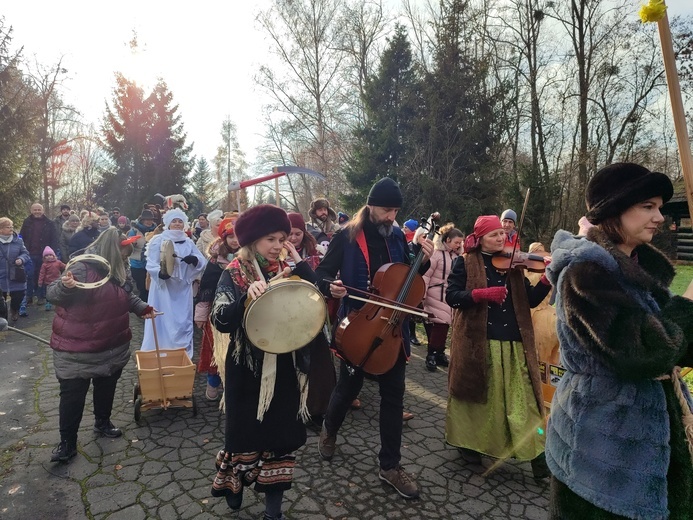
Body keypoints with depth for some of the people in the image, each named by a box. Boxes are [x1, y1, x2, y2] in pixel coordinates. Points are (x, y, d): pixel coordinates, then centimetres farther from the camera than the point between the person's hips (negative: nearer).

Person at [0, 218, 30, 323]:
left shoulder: (18, 241, -1)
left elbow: (25, 253, 6)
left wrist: (21, 259, -15)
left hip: (16, 276, 2)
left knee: (18, 295, 9)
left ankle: (14, 310, 41)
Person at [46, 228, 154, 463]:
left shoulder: (119, 271, 2)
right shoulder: (83, 268, -22)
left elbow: (127, 296, 18)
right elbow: (52, 294, -21)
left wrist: (143, 308, 5)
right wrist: (66, 286, -42)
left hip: (112, 345, 7)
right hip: (77, 347, -7)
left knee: (106, 386, 21)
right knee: (73, 394, 3)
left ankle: (102, 422, 42)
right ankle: (67, 442, 17)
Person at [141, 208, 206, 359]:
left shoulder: (188, 242, 10)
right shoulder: (158, 240, -3)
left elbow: (203, 261, 4)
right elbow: (151, 263, -9)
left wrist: (194, 259, -19)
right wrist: (159, 272, -30)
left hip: (183, 289, 4)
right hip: (164, 287, -4)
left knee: (183, 322, 11)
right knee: (163, 322, 0)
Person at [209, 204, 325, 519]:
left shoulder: (287, 271, 3)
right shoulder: (234, 274, -8)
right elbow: (221, 321, -20)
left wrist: (300, 263, -12)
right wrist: (247, 297, -37)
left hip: (285, 369, 3)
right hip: (248, 369, -3)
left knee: (281, 434, 11)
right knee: (246, 431, 15)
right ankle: (234, 484, 45)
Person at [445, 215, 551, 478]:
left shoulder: (512, 264, 9)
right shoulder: (466, 263, 0)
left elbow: (530, 301, 5)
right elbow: (451, 296, -10)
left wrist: (548, 279, -9)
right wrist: (482, 293, -23)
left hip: (513, 341, 3)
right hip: (476, 340, -2)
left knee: (521, 397, 3)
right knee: (476, 393, 10)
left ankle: (536, 453, 12)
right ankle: (469, 442, 29)